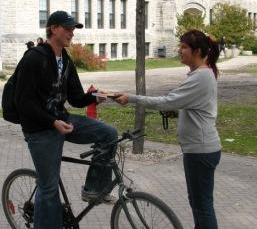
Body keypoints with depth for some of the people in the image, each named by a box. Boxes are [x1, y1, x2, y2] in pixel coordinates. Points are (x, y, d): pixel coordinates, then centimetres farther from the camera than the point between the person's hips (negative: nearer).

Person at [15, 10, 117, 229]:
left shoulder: (66, 62, 9)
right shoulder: (34, 58, -16)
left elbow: (76, 99, 9)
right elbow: (24, 102, -19)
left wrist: (94, 97, -13)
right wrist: (53, 123, -25)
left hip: (62, 119, 7)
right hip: (41, 129, -7)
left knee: (109, 133, -7)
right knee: (49, 187, -2)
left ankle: (94, 188, 5)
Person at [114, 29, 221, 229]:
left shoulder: (201, 77, -20)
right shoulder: (204, 73, 12)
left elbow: (167, 102, -24)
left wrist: (132, 98, -21)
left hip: (201, 150, -10)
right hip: (199, 147, 10)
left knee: (203, 204, -1)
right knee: (197, 201, 19)